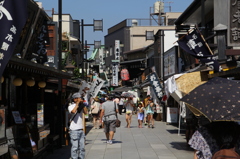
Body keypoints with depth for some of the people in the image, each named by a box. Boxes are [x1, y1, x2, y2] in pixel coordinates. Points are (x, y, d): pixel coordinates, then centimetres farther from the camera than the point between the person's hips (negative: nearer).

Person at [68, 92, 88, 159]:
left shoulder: (80, 106, 11)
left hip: (81, 129, 6)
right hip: (74, 130, -6)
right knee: (75, 147, -4)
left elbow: (85, 112, -2)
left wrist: (82, 103, -2)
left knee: (82, 147, 10)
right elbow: (73, 111, -26)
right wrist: (77, 103, -17)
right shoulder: (71, 106, -6)